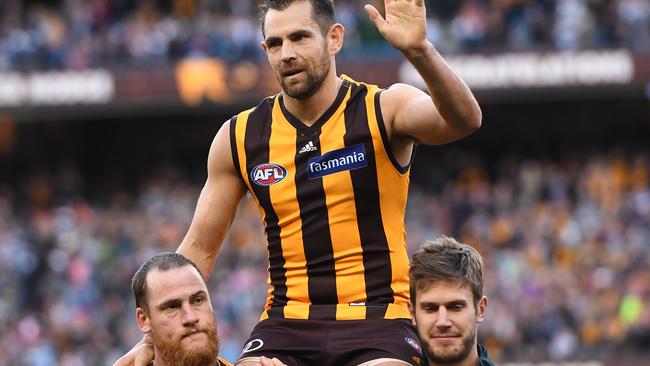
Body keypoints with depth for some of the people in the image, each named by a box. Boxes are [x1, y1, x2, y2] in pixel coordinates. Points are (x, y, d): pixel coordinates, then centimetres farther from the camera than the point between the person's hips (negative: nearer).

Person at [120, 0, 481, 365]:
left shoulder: (384, 109, -2)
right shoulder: (239, 138, 7)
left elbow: (463, 119, -23)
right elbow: (198, 250, 13)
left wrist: (419, 50, -41)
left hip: (377, 318, -3)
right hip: (287, 319, 3)